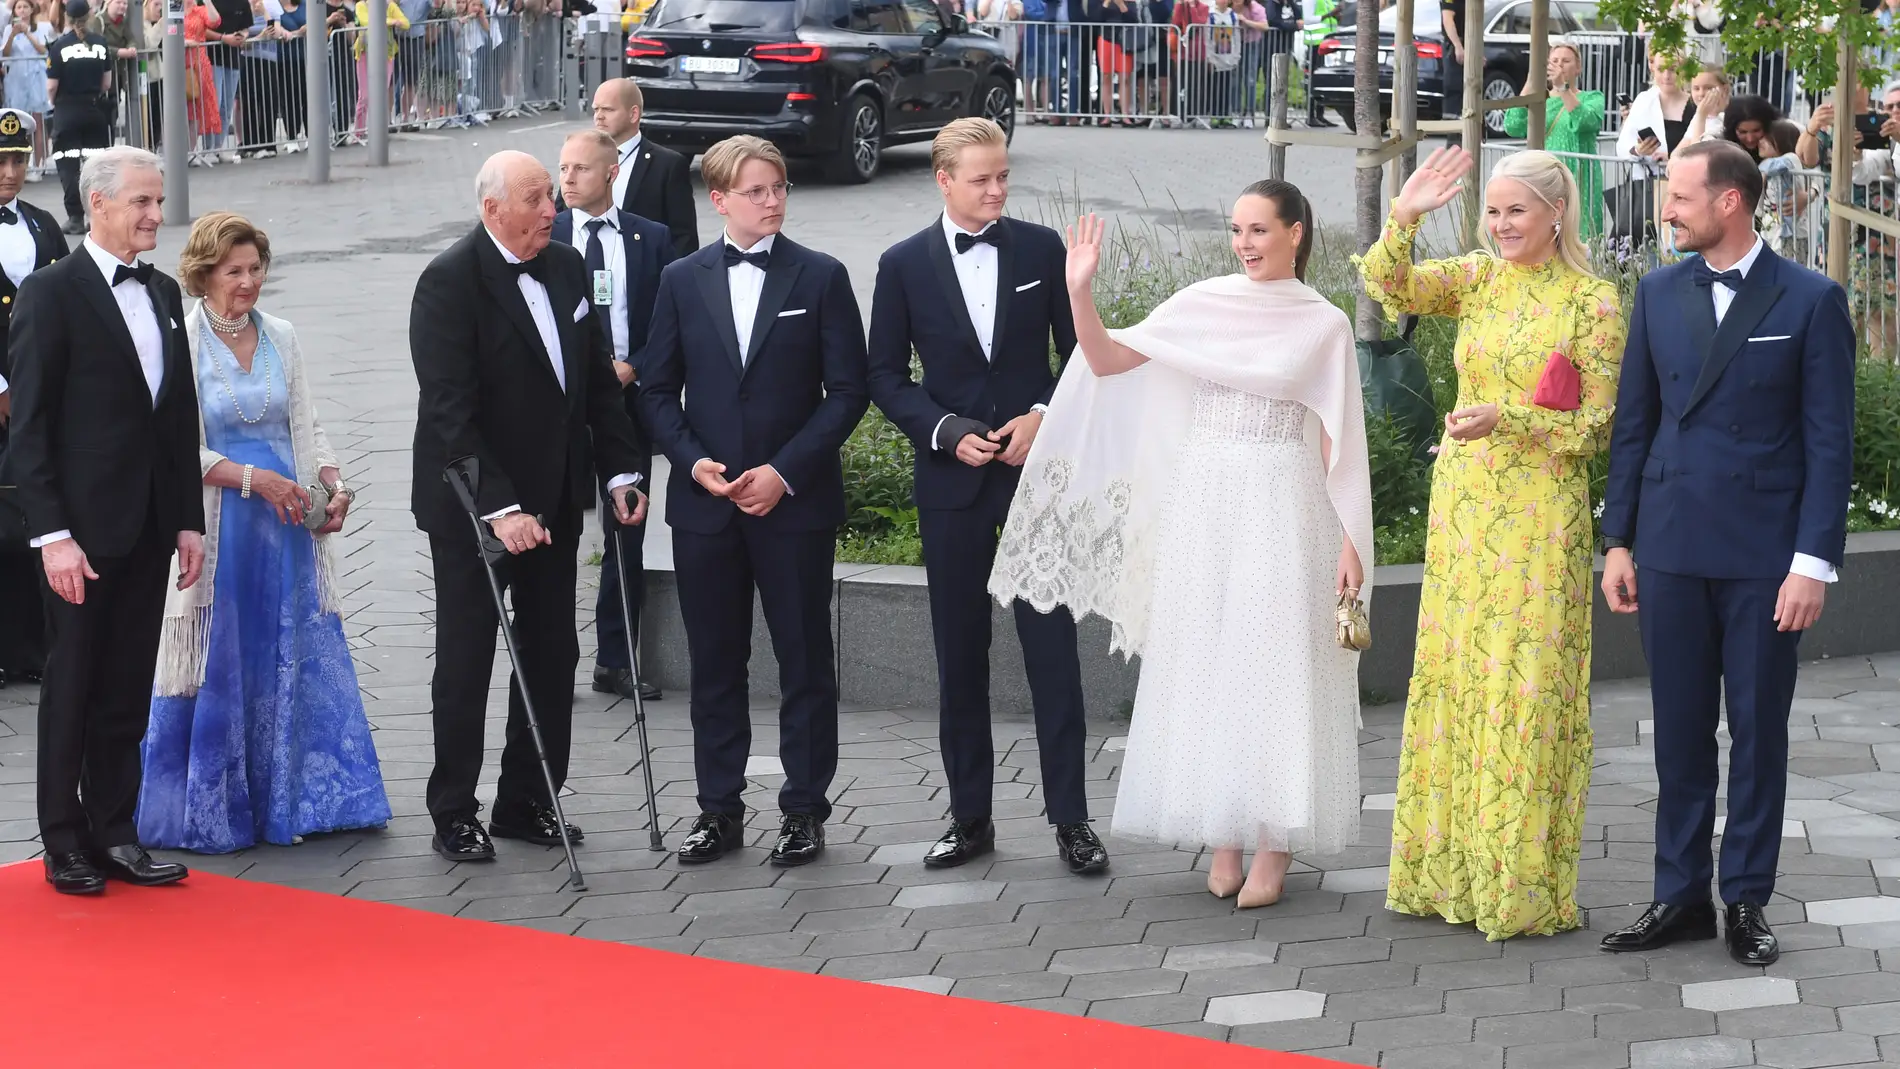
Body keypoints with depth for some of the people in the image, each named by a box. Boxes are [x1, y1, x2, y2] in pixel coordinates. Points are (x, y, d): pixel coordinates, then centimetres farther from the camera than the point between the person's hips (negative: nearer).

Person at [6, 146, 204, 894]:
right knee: (72, 686, 4)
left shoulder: (164, 293, 12)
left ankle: (114, 833, 18)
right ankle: (65, 842, 14)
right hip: (83, 527, -6)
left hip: (150, 525, 6)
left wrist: (189, 519, 10)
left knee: (127, 691, 10)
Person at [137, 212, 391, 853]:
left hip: (288, 523, 5)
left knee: (296, 661, 6)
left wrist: (333, 485, -4)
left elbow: (305, 426, 13)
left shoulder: (280, 338, 9)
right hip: (217, 529, -5)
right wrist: (253, 478, -17)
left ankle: (288, 801, 17)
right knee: (218, 668, 0)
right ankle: (206, 813, 12)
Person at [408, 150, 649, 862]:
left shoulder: (567, 269, 6)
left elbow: (599, 379, 13)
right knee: (465, 662, 3)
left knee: (552, 657, 11)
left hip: (554, 501, 7)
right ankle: (454, 815, 13)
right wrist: (499, 507, -26)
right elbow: (450, 409, -21)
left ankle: (526, 802, 23)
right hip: (472, 508, -7)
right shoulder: (450, 282, -16)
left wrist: (620, 470, 3)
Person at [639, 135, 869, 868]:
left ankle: (804, 808, 13)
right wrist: (693, 462, -8)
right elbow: (657, 388, 8)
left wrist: (785, 471, -12)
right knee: (714, 663, 8)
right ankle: (719, 808, 18)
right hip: (704, 504, 2)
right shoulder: (682, 280, 6)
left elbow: (847, 390, -3)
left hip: (795, 500, -2)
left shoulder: (820, 278, -1)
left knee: (805, 661, 3)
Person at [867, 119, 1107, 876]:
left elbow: (1078, 350, 6)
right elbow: (886, 376, 3)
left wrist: (1047, 415, -10)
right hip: (953, 478, 1)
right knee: (960, 655, 7)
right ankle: (970, 818, 16)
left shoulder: (1040, 249, 1)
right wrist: (947, 433, -11)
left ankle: (1070, 818, 4)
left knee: (1052, 645, -2)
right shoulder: (904, 265, 0)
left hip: (1038, 468, -1)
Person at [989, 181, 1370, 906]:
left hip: (1282, 514, -3)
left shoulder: (1324, 325, 1)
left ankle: (1273, 847, 3)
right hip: (1203, 509, 3)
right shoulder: (1204, 304, 6)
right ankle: (1222, 839, 14)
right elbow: (1107, 361, 3)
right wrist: (1081, 293, -12)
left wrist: (1351, 540, -4)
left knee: (1276, 669, -2)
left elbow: (1339, 440, 1)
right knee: (1205, 664, 5)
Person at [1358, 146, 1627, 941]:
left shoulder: (1593, 302, -6)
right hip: (1461, 498, 5)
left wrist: (1506, 418, -18)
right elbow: (1387, 285, -6)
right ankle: (1453, 868, 18)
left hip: (1540, 511, -5)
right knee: (1452, 673, 8)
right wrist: (1405, 217, -20)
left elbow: (1602, 425, -7)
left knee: (1526, 682, -2)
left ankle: (1521, 880, 7)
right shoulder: (1477, 280, 6)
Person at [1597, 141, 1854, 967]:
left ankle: (1748, 899, 15)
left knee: (1758, 729, 5)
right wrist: (1618, 540, 6)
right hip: (1672, 550, 3)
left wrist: (1814, 560, -11)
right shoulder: (1659, 294, 6)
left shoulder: (1810, 301, -5)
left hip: (1763, 555, -3)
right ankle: (1681, 895, 17)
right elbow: (1633, 424, 10)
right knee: (1679, 730, 9)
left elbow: (1829, 442, -6)